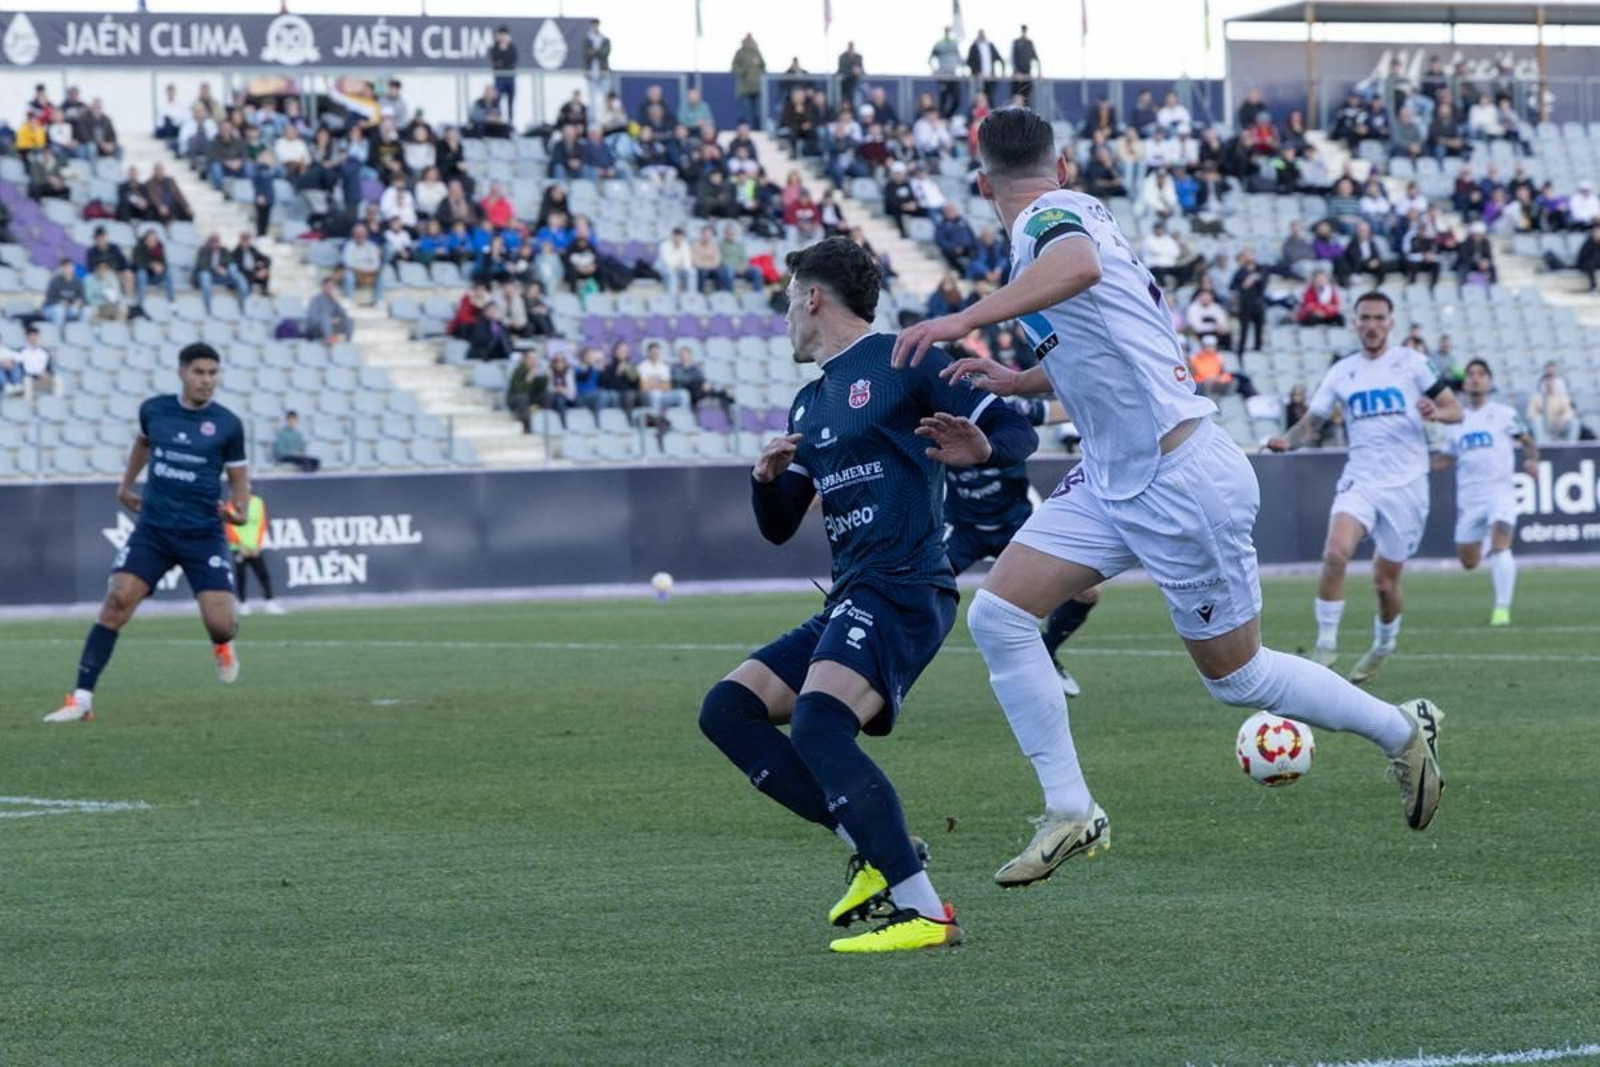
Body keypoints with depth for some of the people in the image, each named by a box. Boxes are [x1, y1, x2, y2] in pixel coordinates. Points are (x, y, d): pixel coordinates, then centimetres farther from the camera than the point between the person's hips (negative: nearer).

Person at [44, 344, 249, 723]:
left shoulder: (227, 424, -4)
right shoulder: (154, 410, 2)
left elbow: (238, 477, 5)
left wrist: (240, 510, -15)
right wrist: (126, 485, 29)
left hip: (203, 536, -2)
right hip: (153, 530, 2)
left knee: (219, 623, -12)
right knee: (117, 600, -17)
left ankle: (223, 646, 31)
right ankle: (82, 698, -13)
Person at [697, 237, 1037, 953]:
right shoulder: (809, 404, 22)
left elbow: (1018, 433, -5)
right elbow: (778, 527, 24)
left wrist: (982, 448, -28)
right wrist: (766, 477, 2)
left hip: (903, 590, -10)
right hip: (850, 600, 10)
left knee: (817, 724, -29)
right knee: (727, 710, 5)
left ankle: (924, 912, -31)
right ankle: (875, 850, 0)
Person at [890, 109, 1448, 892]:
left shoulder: (1050, 217, -16)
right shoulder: (1070, 216, 13)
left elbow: (1080, 266, -44)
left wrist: (963, 321, -48)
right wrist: (1021, 380, 21)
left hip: (1180, 481, -9)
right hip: (1109, 481, 9)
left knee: (1235, 675, 5)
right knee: (996, 615, -5)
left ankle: (1403, 732, 26)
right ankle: (1070, 811, 0)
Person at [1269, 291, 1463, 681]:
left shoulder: (1411, 363, 1)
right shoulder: (1342, 372, 8)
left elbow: (1455, 410, 3)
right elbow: (1312, 422, 11)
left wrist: (1436, 412, -21)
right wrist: (1287, 440, -10)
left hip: (1406, 485, -1)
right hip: (1360, 482, 1)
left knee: (1385, 582, 4)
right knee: (1335, 554, -26)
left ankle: (1384, 645, 34)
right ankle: (1326, 642, -15)